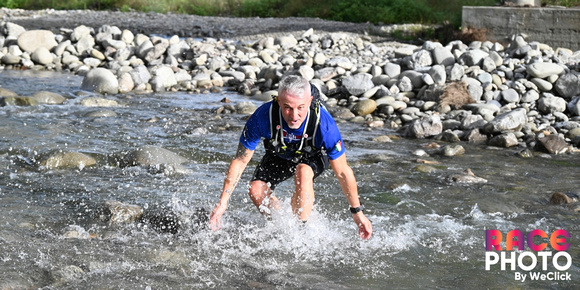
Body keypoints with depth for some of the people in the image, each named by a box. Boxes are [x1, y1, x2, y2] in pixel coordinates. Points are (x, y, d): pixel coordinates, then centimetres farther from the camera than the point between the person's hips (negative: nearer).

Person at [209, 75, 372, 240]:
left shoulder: (324, 123, -38)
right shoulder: (263, 117, -36)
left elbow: (342, 172, -26)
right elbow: (240, 161, -24)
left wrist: (357, 212, -19)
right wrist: (222, 203, -24)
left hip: (313, 156, -2)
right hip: (279, 156, 2)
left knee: (303, 173, -35)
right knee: (257, 191, -19)